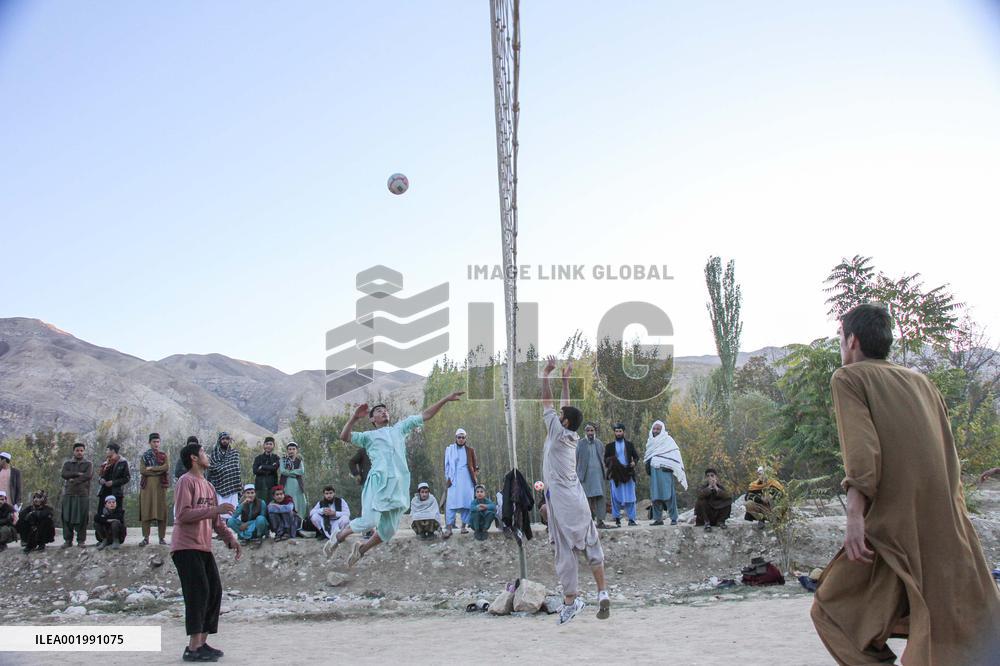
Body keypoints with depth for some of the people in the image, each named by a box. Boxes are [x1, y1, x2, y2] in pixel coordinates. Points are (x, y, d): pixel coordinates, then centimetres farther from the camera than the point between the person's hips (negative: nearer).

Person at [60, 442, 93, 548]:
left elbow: (89, 475, -8)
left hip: (83, 494, -1)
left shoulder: (88, 464, 10)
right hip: (68, 494, 1)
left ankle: (81, 540, 3)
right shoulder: (67, 463, 15)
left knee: (82, 518, -4)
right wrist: (78, 474, -9)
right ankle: (68, 540, 6)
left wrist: (73, 480, -9)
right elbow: (64, 474, -3)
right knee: (67, 517, -1)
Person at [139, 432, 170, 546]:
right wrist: (158, 471, -9)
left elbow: (167, 467, -6)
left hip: (160, 485, 0)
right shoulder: (145, 456, 11)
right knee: (146, 511, -5)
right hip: (147, 485, 0)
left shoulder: (163, 455, 12)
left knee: (161, 510, -4)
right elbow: (142, 470, -4)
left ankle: (162, 537, -1)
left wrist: (151, 468, -9)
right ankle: (146, 537, -2)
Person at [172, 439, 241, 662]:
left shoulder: (209, 486, 19)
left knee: (214, 592, 6)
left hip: (204, 548, 9)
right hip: (186, 547, -9)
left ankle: (202, 643, 14)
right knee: (199, 593, -12)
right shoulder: (186, 481, -8)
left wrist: (231, 539, 10)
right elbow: (183, 514, -19)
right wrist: (214, 510, -24)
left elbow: (216, 520, 22)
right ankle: (193, 648, -9)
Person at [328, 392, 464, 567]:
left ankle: (362, 548, 25)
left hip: (399, 484, 4)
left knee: (389, 530, 1)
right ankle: (339, 536, 10)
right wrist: (355, 418, -14)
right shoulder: (369, 436, 16)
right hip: (379, 481, -4)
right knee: (369, 521, -17)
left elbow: (425, 415, 23)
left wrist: (446, 399, 16)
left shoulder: (399, 428, 26)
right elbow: (344, 436, 0)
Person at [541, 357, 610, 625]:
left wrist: (546, 374, 4)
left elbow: (547, 404, -3)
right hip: (578, 500, 7)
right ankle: (602, 593, 3)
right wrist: (565, 380, 26)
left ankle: (571, 600, -4)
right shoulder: (573, 437, 9)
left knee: (566, 551, -5)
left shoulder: (558, 433, -7)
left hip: (561, 502, -7)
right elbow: (567, 408, 20)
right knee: (591, 546, 7)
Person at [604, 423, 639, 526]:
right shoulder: (610, 446, 11)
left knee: (630, 498, -1)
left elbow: (636, 456, 15)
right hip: (616, 475, -1)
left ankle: (631, 519, 3)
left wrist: (634, 462, -6)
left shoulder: (629, 444, 13)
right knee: (616, 498, -2)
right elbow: (605, 459, 12)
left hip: (628, 474, 1)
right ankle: (617, 519, 5)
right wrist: (610, 463, -10)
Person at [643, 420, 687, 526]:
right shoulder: (650, 441, 17)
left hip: (665, 471, -6)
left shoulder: (668, 440, 0)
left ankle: (674, 518, -6)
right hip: (654, 472, 6)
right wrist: (647, 463, 7)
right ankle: (658, 518, 8)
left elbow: (675, 456, -6)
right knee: (655, 496, 3)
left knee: (669, 495, -9)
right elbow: (648, 456, 29)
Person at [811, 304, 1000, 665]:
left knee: (833, 609, 5)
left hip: (893, 524, -6)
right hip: (948, 523, 6)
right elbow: (950, 457, 19)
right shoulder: (921, 381, 20)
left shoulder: (848, 378, 3)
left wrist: (855, 515, -19)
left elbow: (861, 447, -13)